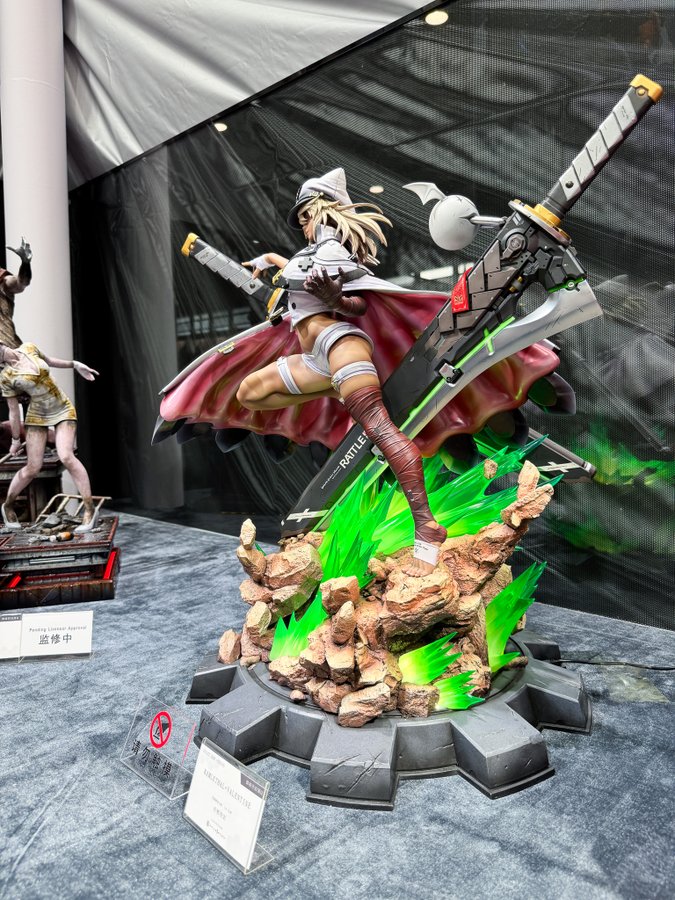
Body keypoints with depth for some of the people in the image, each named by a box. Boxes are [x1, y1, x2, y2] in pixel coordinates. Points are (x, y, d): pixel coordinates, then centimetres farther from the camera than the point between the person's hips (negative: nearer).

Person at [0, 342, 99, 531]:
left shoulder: (28, 348, -1)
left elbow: (48, 360, 19)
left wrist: (75, 364, 12)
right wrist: (15, 440, 4)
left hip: (63, 410, 1)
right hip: (37, 416, -1)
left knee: (66, 457, -20)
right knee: (32, 468, -1)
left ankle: (89, 508, -17)